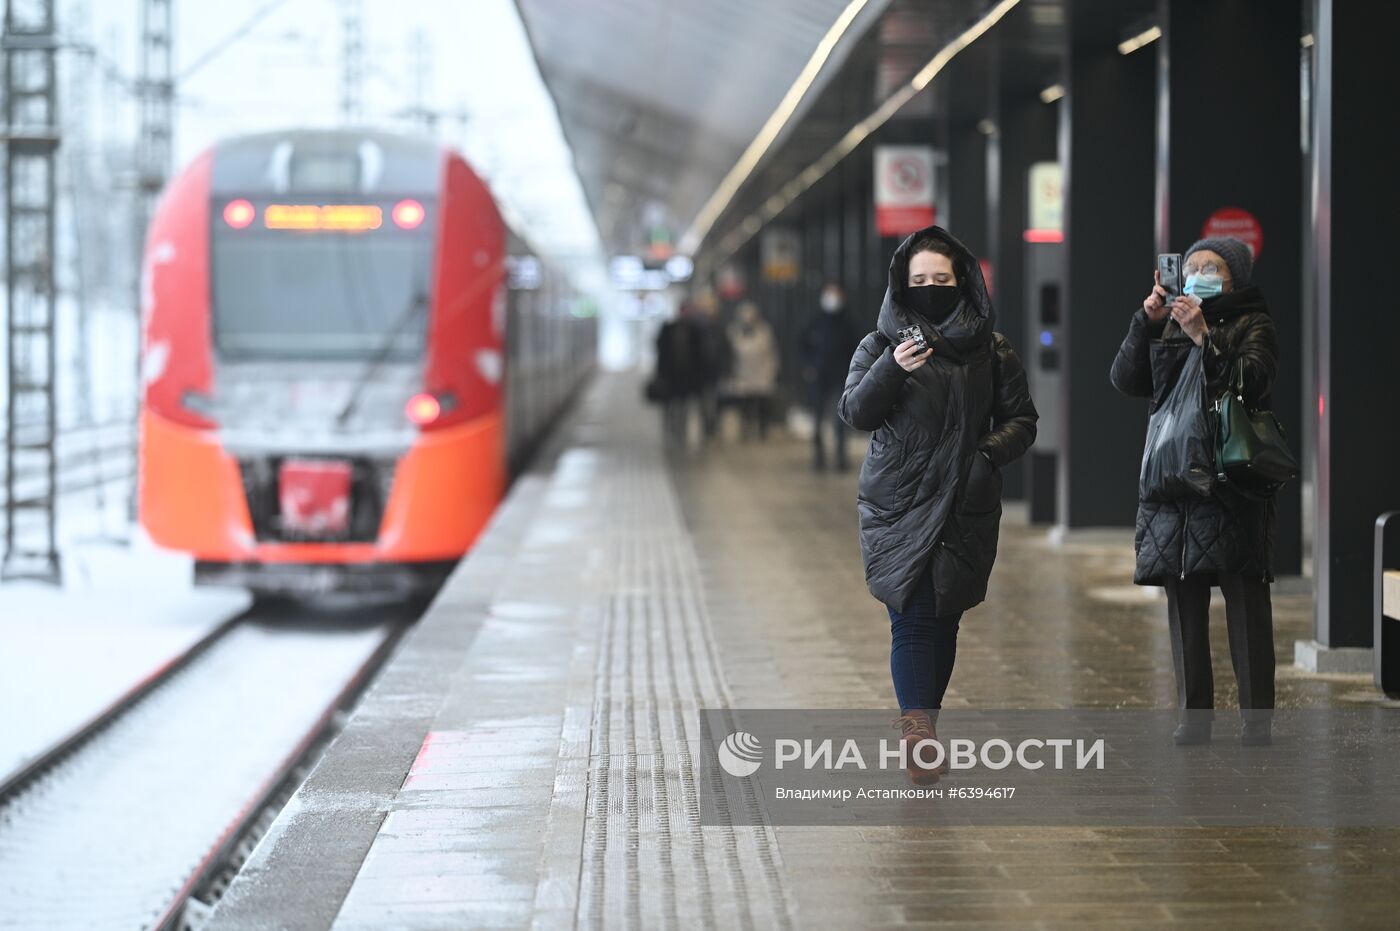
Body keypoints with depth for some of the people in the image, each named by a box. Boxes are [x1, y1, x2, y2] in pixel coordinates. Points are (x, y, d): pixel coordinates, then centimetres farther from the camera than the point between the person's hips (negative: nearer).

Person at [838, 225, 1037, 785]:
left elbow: (1022, 418, 9)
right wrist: (890, 371, -26)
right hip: (898, 504, -2)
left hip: (967, 508, 2)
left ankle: (919, 722, 19)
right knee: (914, 616, -12)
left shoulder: (991, 349, 7)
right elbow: (854, 413, -9)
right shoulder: (881, 345, 3)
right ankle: (921, 729, -19)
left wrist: (991, 450, -11)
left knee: (945, 618, 6)